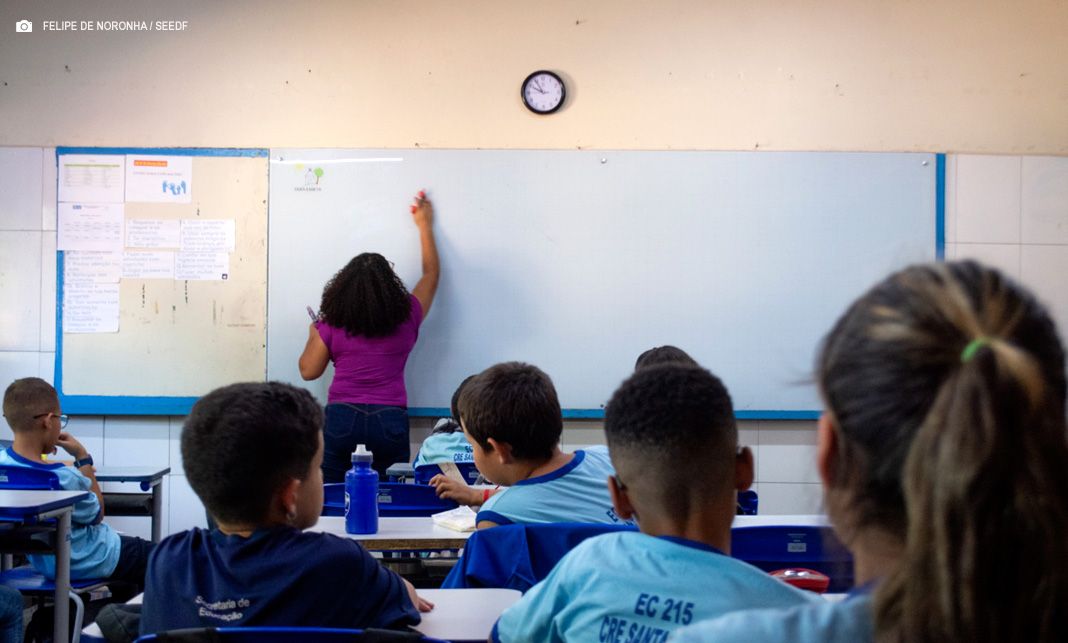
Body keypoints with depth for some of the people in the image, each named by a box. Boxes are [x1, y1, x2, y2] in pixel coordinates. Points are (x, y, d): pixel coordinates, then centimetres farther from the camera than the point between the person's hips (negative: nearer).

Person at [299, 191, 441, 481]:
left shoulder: (331, 324, 2)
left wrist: (314, 335, 24)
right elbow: (431, 274, 20)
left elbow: (309, 371, 6)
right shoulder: (406, 317, 4)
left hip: (341, 420, 0)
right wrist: (425, 226, 32)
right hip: (390, 422, 0)